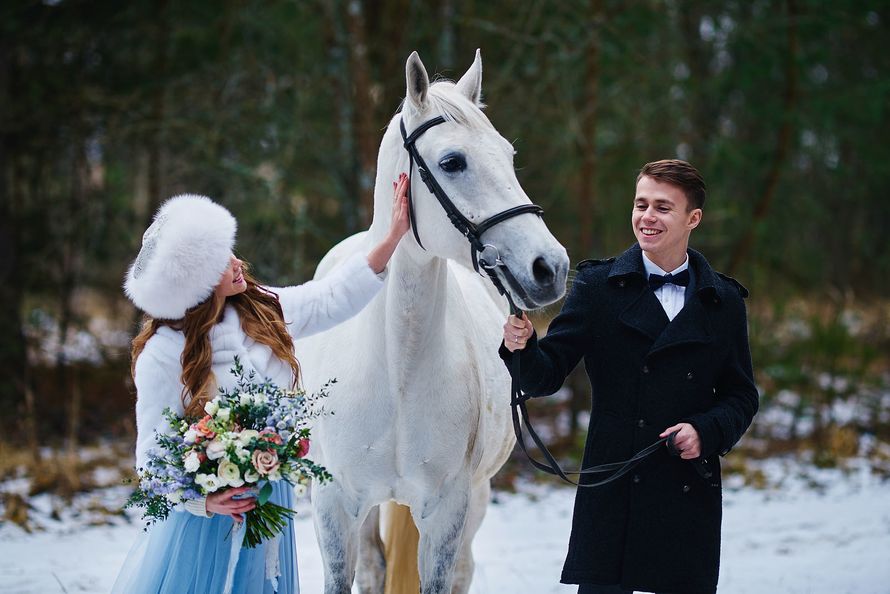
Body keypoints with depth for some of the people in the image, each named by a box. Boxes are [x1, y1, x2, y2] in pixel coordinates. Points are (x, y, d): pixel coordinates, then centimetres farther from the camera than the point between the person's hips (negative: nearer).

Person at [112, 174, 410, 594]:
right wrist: (203, 501, -29)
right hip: (205, 513, -6)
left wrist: (394, 235, 6)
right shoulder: (162, 354, -17)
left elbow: (336, 297, 11)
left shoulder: (263, 311, 0)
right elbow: (152, 456, -15)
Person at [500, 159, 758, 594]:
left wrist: (706, 432, -8)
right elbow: (546, 376, -2)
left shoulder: (724, 302, 9)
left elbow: (741, 395, 11)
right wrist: (522, 347, -24)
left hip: (690, 496, 2)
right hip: (612, 492, -2)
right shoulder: (598, 286, 3)